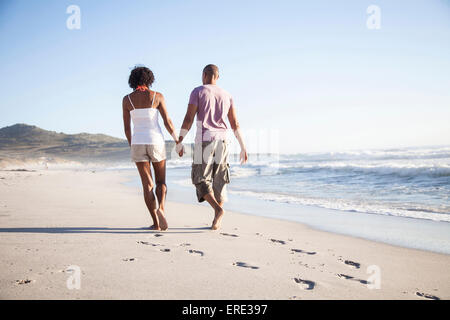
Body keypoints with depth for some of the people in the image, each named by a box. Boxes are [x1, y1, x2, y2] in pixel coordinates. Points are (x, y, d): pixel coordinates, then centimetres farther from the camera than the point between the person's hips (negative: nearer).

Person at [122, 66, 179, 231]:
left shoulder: (127, 99, 2)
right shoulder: (157, 96, -1)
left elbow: (126, 127, 4)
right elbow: (168, 122, -3)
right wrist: (178, 141, 10)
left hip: (138, 143, 1)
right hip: (156, 142, -1)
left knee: (147, 185, 5)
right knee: (161, 182, 13)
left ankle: (156, 223, -2)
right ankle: (160, 209, -15)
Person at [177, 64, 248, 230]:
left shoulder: (197, 92, 0)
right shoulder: (227, 96, 12)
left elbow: (188, 119, -9)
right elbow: (235, 124, 9)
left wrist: (179, 142, -6)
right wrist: (243, 147, 12)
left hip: (204, 140, -4)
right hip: (221, 141, 4)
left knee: (201, 180, 1)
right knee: (218, 181, 10)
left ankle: (218, 209, -23)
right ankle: (217, 220, 6)